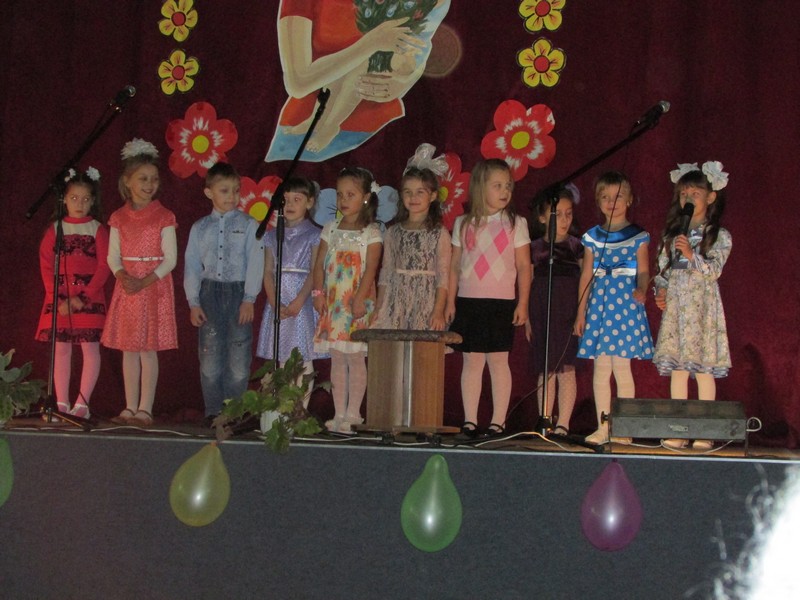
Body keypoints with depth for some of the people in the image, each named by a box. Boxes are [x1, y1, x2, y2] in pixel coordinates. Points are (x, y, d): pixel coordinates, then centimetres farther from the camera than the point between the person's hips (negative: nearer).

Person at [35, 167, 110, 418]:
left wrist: (84, 297, -13)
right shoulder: (55, 229, 7)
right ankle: (61, 404, 7)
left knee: (90, 348, -4)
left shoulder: (98, 229, 2)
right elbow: (46, 266, 2)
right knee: (61, 348, 3)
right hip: (59, 299, 2)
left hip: (90, 297, -2)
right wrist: (60, 299, -9)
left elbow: (104, 266, -4)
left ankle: (82, 404, 0)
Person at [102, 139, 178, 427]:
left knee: (148, 349, -3)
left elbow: (170, 258, -7)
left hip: (155, 287, -3)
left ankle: (145, 409, 3)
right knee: (128, 349, 7)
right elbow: (113, 256, 5)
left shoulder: (163, 217, -4)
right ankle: (130, 408, 14)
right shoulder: (119, 218, 6)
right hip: (127, 287, 4)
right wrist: (123, 276, -15)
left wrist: (146, 281, -18)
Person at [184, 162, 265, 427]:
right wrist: (193, 302, 1)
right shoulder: (200, 228, 9)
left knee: (238, 355, -1)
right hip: (209, 292, 2)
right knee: (210, 354, 4)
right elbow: (191, 266, 9)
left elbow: (255, 263, -3)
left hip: (238, 292, -2)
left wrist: (249, 299, -10)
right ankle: (213, 410, 12)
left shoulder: (249, 225, 1)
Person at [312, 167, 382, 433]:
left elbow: (371, 268, -10)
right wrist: (318, 292, -3)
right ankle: (339, 413, 10)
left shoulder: (371, 232, -2)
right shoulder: (331, 229, 12)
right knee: (337, 358, 6)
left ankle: (352, 414, 1)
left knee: (355, 357, -4)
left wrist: (359, 299, -18)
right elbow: (320, 264, 9)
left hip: (358, 303, -5)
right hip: (333, 302, 5)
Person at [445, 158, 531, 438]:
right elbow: (455, 265, 10)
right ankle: (469, 421, 11)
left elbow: (523, 266, 0)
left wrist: (522, 303, -5)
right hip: (468, 301, 2)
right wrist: (450, 301, 5)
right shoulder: (464, 223, 7)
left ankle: (498, 422, 6)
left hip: (501, 302, -2)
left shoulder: (515, 223, 2)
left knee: (498, 360, 0)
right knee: (471, 361, 5)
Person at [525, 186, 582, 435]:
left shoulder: (576, 246, 3)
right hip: (542, 309, 2)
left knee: (566, 368, -5)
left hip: (569, 311, -2)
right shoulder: (535, 247, 7)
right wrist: (527, 319, 5)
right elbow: (528, 283, 8)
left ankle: (563, 424, -1)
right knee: (546, 370, 7)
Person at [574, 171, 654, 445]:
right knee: (601, 369, 3)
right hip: (598, 305, 3)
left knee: (621, 367, -4)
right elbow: (586, 275, 12)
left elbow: (643, 271, -2)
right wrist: (580, 312, 8)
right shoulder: (593, 236, 10)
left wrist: (641, 290, -24)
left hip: (626, 305, -3)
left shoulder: (637, 236, 3)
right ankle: (603, 427, 9)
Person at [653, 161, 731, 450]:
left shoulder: (719, 236, 0)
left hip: (703, 305, -4)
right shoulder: (672, 234, 13)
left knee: (703, 369, -4)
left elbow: (714, 269, -11)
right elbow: (663, 269, 14)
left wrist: (692, 255, -24)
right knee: (677, 369, 2)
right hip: (675, 305, 4)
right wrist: (660, 290, -3)